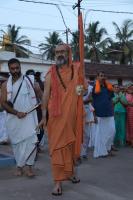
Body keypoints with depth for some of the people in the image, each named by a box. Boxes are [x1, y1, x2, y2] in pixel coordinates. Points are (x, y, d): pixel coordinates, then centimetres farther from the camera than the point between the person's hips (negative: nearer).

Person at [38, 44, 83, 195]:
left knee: (71, 143, 15)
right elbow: (45, 96, -1)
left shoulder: (76, 69, 5)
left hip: (72, 115, 3)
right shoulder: (51, 74, -1)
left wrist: (82, 90, -4)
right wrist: (44, 116, -5)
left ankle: (70, 171, 36)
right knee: (57, 146, -4)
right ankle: (58, 182, -1)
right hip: (56, 116, -3)